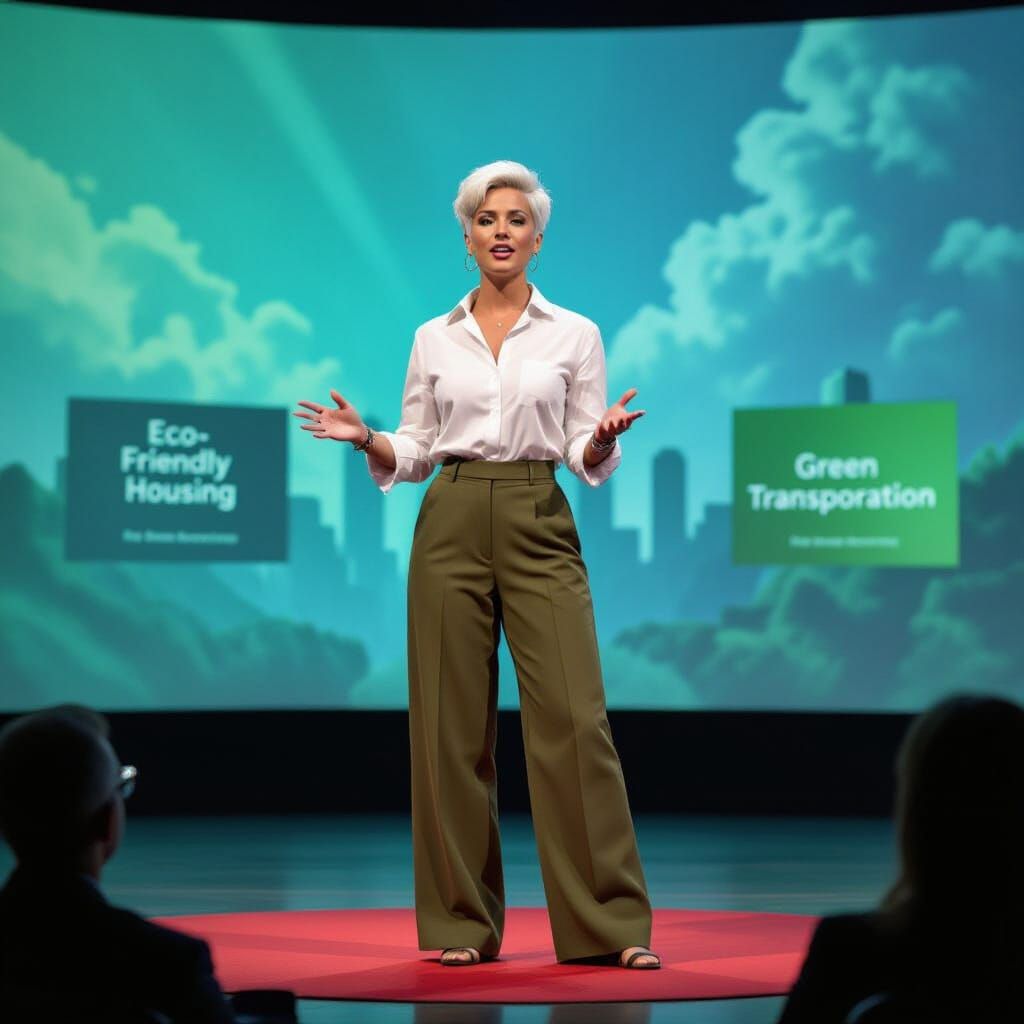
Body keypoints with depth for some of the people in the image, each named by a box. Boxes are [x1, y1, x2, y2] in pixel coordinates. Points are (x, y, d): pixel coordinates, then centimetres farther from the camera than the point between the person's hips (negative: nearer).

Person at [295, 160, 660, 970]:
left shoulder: (574, 334, 4)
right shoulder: (435, 339, 9)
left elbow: (589, 461, 2)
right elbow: (414, 453, 10)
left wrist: (605, 438, -20)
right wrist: (367, 440, -10)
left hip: (540, 529, -1)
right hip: (452, 526, 2)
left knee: (573, 718, -8)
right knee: (453, 724, 1)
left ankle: (611, 924, -3)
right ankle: (462, 922, 10)